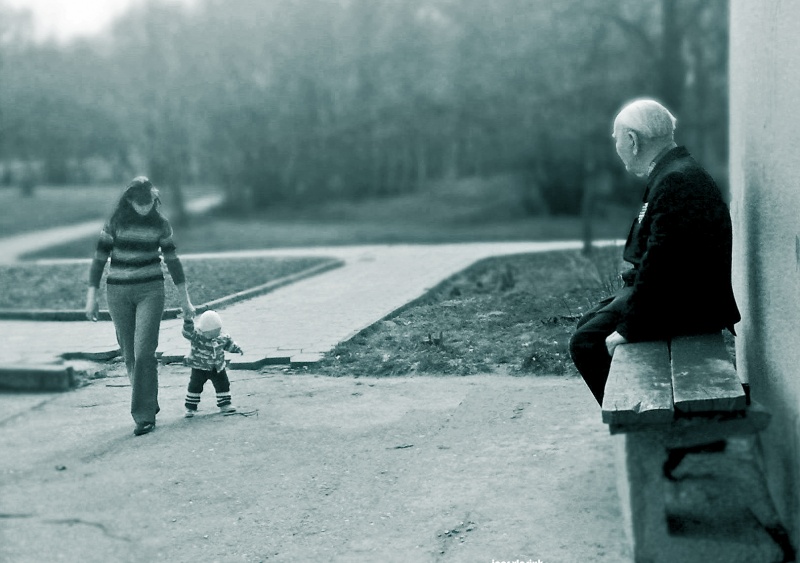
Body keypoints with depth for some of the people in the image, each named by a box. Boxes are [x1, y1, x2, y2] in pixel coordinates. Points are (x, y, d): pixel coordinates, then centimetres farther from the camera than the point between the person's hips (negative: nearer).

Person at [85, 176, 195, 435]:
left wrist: (185, 299, 9)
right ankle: (150, 404, 24)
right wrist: (91, 297, -1)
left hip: (151, 290, -1)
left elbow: (172, 261, 7)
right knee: (130, 355, 7)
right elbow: (99, 259, 2)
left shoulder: (160, 224, 0)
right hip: (118, 293, 1)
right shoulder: (115, 223, -2)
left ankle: (145, 415, -8)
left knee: (144, 352, -12)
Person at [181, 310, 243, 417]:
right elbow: (188, 332, -40)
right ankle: (190, 408, 12)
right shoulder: (196, 336, -22)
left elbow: (228, 343, 11)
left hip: (217, 368, 3)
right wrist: (188, 322, -54)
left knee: (223, 385, 6)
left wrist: (236, 348, 4)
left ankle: (225, 404, 20)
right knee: (194, 387, 1)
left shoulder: (221, 338, -9)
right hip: (199, 368, -3)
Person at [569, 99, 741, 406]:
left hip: (685, 302, -10)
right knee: (588, 324, 14)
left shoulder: (675, 181, -22)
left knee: (586, 342, -10)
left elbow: (659, 262, -25)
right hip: (675, 290, 10)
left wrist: (627, 328, -20)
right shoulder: (677, 171, 11)